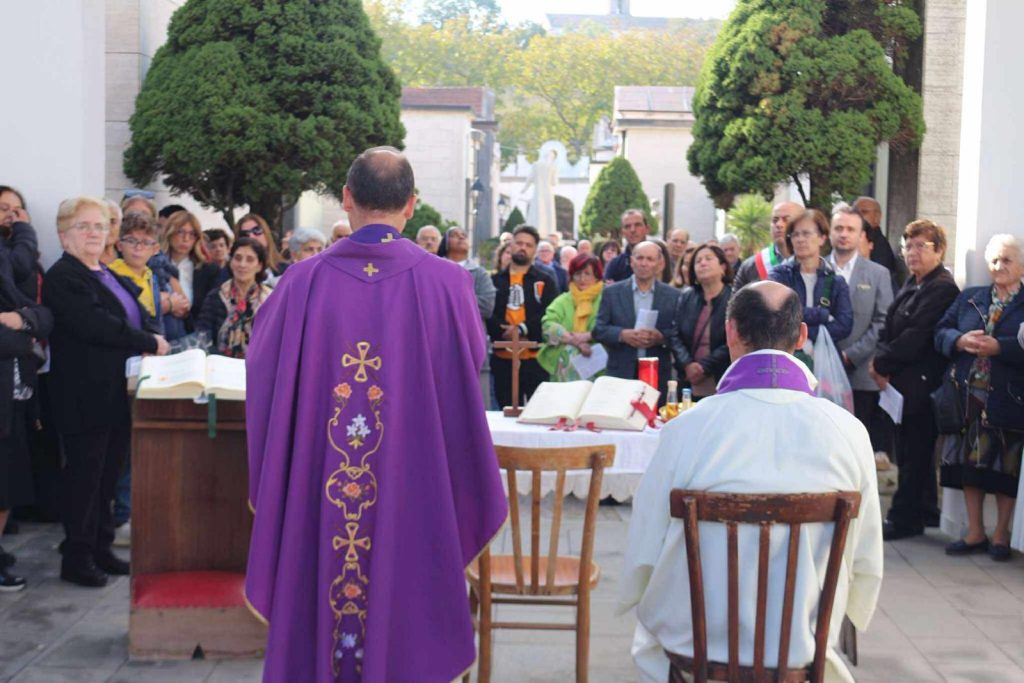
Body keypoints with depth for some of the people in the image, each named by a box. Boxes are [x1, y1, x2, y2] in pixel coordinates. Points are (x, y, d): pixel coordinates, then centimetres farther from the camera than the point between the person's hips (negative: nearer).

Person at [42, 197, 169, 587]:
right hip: (86, 398, -8)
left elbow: (127, 321, 21)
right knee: (85, 477, 0)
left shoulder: (110, 277, 18)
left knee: (107, 476, 13)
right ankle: (77, 559, 9)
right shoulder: (62, 277, -10)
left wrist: (148, 348, 0)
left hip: (117, 395, 8)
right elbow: (96, 325, -22)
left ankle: (101, 548, 23)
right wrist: (150, 344, -14)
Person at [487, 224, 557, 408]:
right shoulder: (494, 281, 10)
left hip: (536, 357, -1)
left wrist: (522, 329, -16)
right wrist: (504, 333, -16)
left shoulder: (545, 281, 8)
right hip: (503, 358, 1)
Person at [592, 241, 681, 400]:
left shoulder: (672, 296, 7)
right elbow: (598, 330, 2)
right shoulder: (612, 292, 6)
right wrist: (622, 334, -16)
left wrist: (661, 337, -17)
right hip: (620, 373, 0)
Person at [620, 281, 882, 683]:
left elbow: (644, 557, -11)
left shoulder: (686, 429, -18)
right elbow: (866, 565, -3)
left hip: (694, 650, -2)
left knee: (650, 637, 30)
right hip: (803, 650, 2)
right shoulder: (849, 432, -11)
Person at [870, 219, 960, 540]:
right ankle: (925, 512, 25)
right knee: (911, 451, 14)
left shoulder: (943, 288, -14)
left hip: (921, 384, -9)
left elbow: (916, 336, -19)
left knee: (914, 454, -2)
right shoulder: (912, 285, 16)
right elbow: (890, 327, 13)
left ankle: (905, 519, 5)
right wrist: (880, 360, -3)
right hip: (903, 382, 9)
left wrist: (882, 363, -13)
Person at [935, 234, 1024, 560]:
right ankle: (975, 533, 18)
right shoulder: (969, 298, 14)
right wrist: (961, 341, -11)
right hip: (970, 396, 4)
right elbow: (941, 332, 9)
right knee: (971, 465, 8)